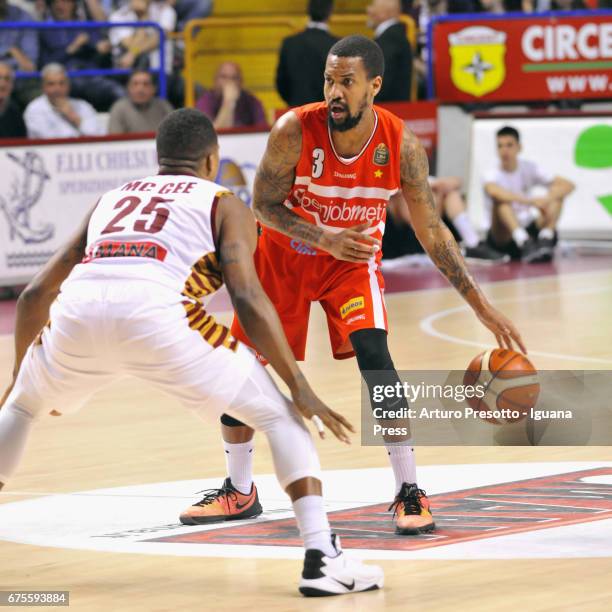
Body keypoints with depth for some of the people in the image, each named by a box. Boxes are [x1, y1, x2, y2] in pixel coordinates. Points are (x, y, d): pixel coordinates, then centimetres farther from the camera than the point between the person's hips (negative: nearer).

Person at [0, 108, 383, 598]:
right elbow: (247, 298, 6)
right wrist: (301, 388, 6)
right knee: (280, 415, 12)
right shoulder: (224, 204, 24)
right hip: (156, 310, -4)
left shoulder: (112, 199, 36)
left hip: (77, 310, 4)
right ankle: (322, 557, -3)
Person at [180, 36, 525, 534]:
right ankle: (240, 492, 23)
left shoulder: (402, 145, -23)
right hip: (284, 255, 1)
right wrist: (324, 238, -33)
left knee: (373, 353, -24)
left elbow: (431, 232, -13)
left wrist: (482, 307, -14)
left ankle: (409, 491, -15)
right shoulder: (295, 130, -28)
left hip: (353, 259, -1)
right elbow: (263, 207, -16)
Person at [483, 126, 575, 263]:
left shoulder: (529, 168, 2)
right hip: (503, 236, -4)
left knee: (557, 195, -13)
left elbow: (568, 185, -9)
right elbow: (493, 191, -36)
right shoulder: (492, 175, -9)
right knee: (501, 199, -30)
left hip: (529, 230, 4)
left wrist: (547, 199, -31)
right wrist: (529, 200, -47)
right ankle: (525, 244, -49)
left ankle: (545, 241, -33)